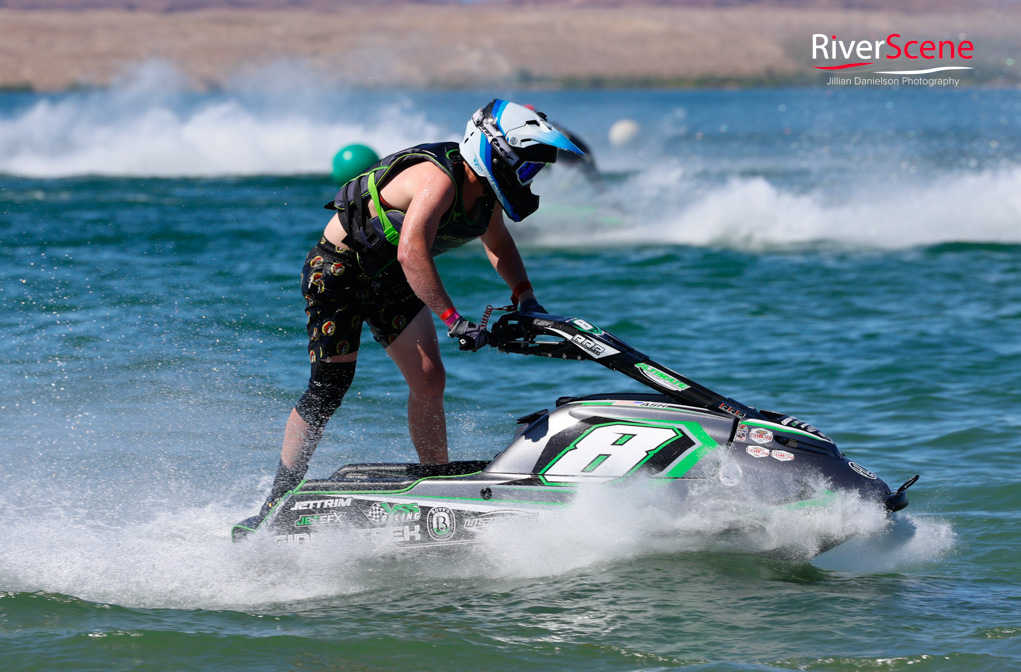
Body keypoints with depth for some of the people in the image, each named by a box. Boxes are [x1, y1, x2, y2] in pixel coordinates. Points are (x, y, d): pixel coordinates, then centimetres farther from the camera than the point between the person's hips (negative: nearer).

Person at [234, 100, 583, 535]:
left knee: (429, 383, -3)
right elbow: (411, 253, -42)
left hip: (390, 282, 8)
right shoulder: (438, 179, -31)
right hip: (337, 268, -8)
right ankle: (276, 505, -8)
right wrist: (453, 320, -44)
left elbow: (497, 243, 18)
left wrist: (525, 297, 5)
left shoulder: (486, 191, -3)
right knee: (329, 387, -13)